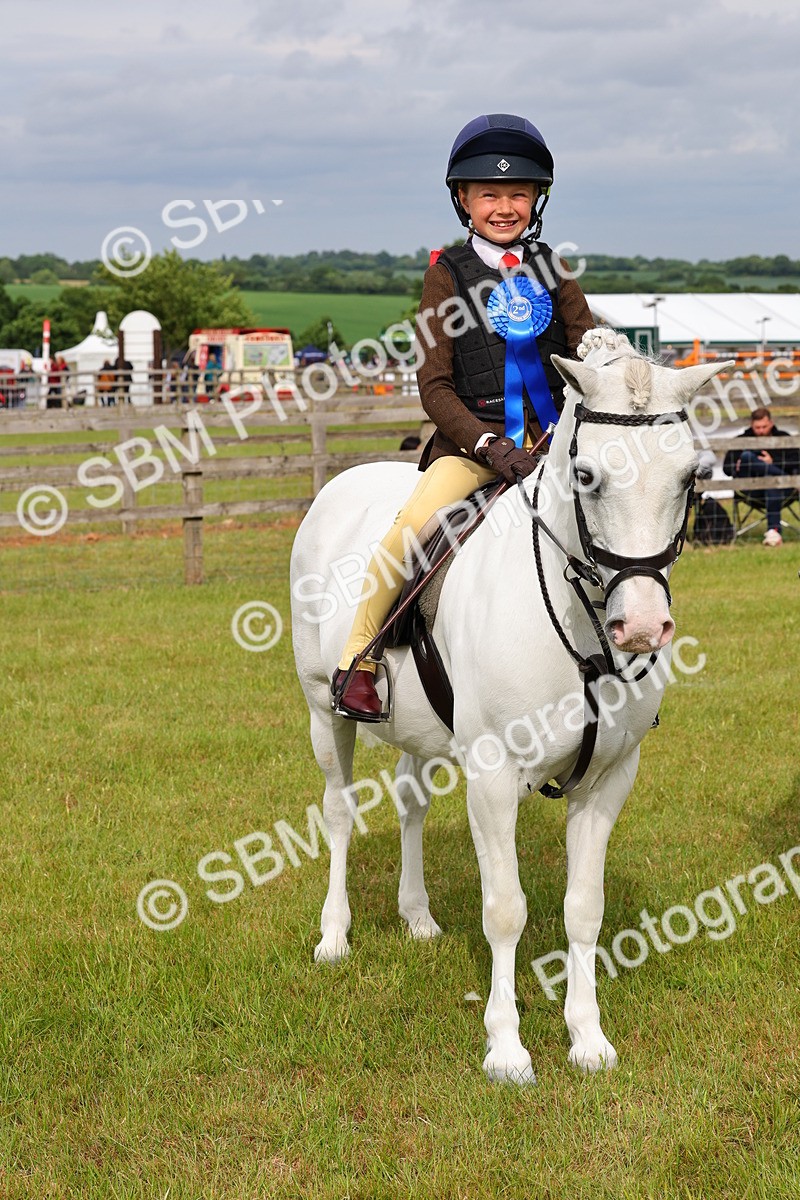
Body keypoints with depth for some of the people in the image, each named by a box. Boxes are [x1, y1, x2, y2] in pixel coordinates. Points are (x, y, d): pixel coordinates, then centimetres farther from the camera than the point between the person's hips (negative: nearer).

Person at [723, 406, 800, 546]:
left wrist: (772, 463, -11)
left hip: (781, 488, -1)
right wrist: (738, 467, -13)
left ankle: (773, 530, -48)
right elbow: (727, 468, 9)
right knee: (746, 456, -24)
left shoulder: (783, 438, 15)